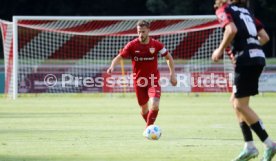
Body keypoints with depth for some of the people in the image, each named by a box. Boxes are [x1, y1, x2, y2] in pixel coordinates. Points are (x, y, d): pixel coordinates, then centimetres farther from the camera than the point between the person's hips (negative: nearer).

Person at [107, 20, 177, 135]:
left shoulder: (156, 44, -6)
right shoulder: (132, 45, -8)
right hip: (139, 81, 1)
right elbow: (119, 57, -8)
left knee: (155, 105, -23)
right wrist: (112, 66, -29)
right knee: (144, 108, 12)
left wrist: (172, 74, 1)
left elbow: (168, 57, 7)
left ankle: (148, 128, -6)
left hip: (153, 80, -1)